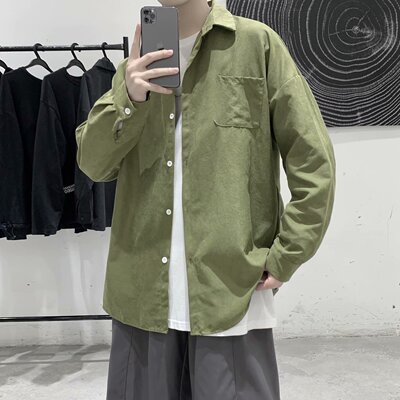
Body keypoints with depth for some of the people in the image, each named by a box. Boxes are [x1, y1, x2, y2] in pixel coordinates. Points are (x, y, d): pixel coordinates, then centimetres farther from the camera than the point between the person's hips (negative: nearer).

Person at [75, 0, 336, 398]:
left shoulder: (257, 43, 0)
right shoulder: (138, 66, 12)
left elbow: (313, 160, -2)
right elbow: (92, 163, 5)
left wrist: (284, 258, -7)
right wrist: (128, 100, -11)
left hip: (232, 290, -3)